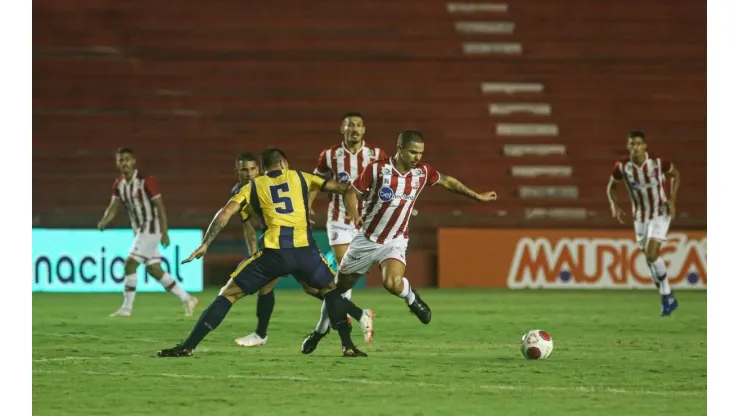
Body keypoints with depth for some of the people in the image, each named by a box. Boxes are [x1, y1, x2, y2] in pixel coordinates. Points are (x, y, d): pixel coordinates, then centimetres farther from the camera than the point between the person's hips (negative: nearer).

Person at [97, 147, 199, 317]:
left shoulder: (146, 181, -15)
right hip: (139, 230, 8)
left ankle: (127, 307, -8)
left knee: (130, 264, -14)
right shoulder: (119, 184, 6)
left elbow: (160, 206, -14)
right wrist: (103, 222, -16)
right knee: (154, 270, 10)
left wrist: (164, 233, -17)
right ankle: (187, 299, 19)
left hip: (151, 228, -8)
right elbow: (113, 208, 5)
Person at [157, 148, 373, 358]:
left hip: (273, 253, -1)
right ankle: (348, 346, 17)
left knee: (228, 294, 7)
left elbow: (226, 212, 6)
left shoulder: (253, 186, 17)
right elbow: (337, 187, 23)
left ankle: (187, 347, 1)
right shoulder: (299, 177, 19)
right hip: (305, 251, 1)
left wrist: (205, 244, 8)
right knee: (331, 290, 27)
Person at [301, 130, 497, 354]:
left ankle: (411, 297, 4)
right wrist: (354, 214, -27)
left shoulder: (422, 172, -8)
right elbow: (351, 192, -9)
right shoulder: (377, 169, -17)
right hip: (366, 239, 0)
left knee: (393, 283, -31)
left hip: (395, 241, 0)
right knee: (339, 287, 12)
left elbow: (447, 181, 10)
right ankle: (320, 330, 35)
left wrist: (477, 196, 16)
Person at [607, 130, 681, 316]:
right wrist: (614, 206, -13)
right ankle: (668, 299, 22)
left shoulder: (658, 162, -18)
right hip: (640, 216, 4)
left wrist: (672, 199, -10)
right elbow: (611, 186, 5)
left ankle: (667, 296, -6)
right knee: (650, 259, 7)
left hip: (660, 213, -4)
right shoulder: (622, 166, -12)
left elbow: (675, 174, 2)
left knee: (652, 253, -20)